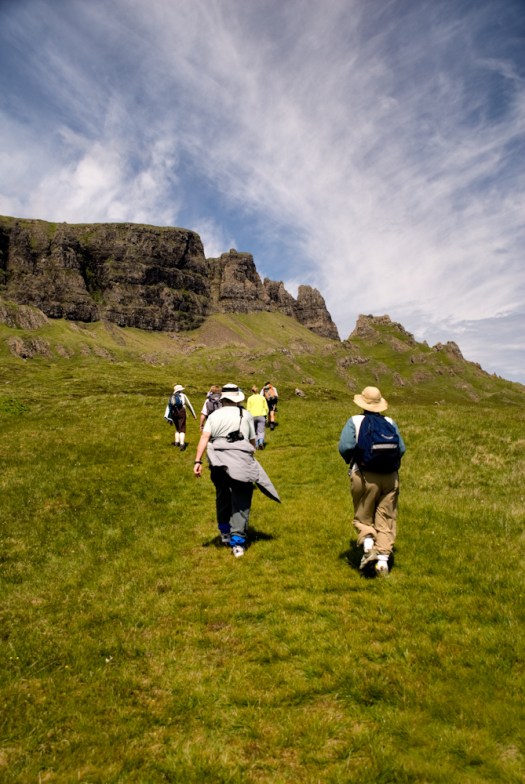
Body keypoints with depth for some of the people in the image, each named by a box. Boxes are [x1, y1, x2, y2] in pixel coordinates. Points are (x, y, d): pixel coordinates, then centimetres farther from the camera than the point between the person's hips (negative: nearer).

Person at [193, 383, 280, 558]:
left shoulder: (214, 416, 9)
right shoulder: (246, 415, 7)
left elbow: (204, 438, -4)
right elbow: (252, 442, 9)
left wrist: (198, 461, -8)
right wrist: (250, 455, 27)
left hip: (218, 463, 3)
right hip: (241, 462, -2)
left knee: (223, 499, 21)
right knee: (241, 502, 2)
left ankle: (225, 535, 36)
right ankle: (237, 542, -7)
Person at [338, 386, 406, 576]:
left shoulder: (355, 421, -3)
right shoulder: (390, 423, 6)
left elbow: (344, 447, -14)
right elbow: (401, 449, 1)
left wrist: (351, 460, 6)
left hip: (364, 477, -2)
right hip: (390, 477, 3)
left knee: (363, 517, 14)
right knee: (386, 520, 9)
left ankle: (368, 544, -9)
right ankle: (383, 560, 4)